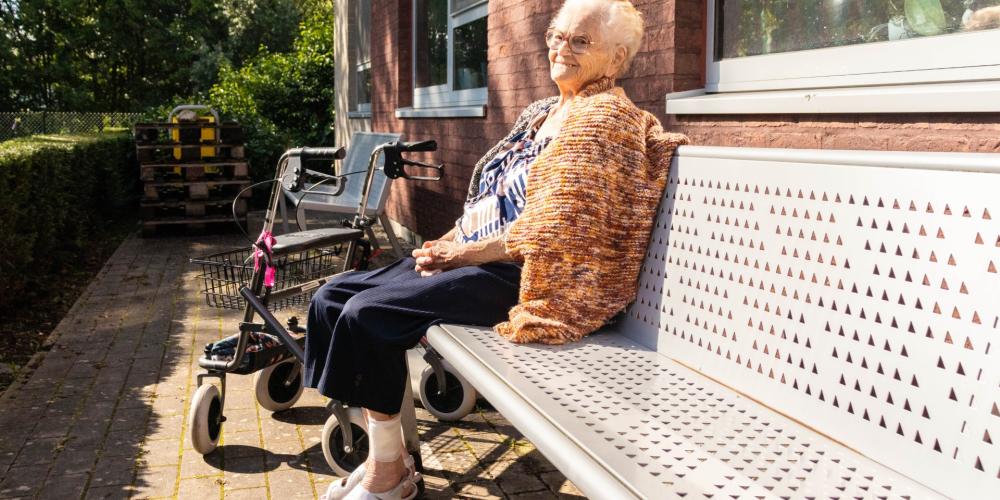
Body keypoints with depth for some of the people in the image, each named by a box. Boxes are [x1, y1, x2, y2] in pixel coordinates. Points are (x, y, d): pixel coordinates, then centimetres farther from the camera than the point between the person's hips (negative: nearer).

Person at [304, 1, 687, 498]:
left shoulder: (603, 117, -10)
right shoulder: (541, 112, 18)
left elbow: (552, 231, -20)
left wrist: (462, 253, -14)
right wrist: (448, 244, 4)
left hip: (526, 277, -10)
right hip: (475, 258, 10)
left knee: (367, 313, -22)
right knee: (332, 297, -1)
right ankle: (380, 451, 2)